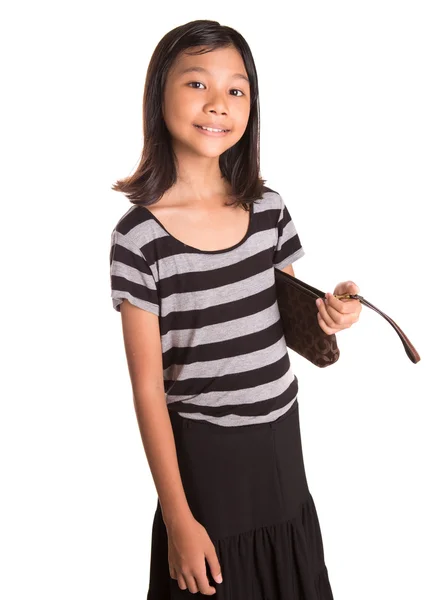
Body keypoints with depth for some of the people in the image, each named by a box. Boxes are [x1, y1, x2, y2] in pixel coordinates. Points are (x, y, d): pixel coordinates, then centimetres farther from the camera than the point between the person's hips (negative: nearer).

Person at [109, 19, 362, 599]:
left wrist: (325, 315, -12)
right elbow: (148, 389, -13)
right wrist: (178, 518, -11)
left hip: (282, 443, 5)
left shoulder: (269, 208, -1)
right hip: (203, 459, -5)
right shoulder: (139, 236, -15)